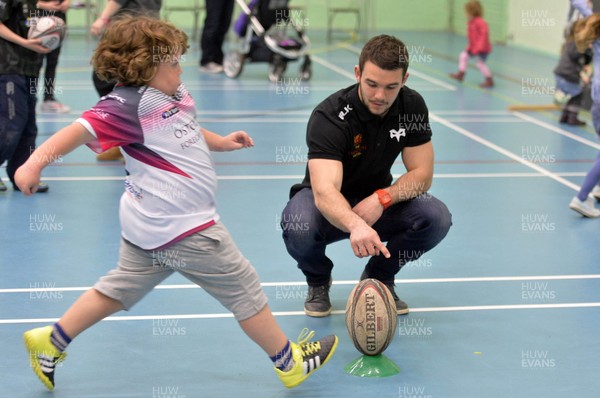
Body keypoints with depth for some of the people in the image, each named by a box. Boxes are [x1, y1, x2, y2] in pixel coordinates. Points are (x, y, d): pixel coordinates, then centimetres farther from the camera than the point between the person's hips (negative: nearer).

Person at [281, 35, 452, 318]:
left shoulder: (412, 106, -14)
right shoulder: (329, 116, -30)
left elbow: (421, 174, -9)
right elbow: (324, 191, -44)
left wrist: (381, 199, -29)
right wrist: (354, 225, -65)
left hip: (376, 203, 4)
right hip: (332, 207, -3)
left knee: (436, 218, -25)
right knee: (299, 228, -38)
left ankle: (379, 277, 4)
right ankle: (318, 281, 0)